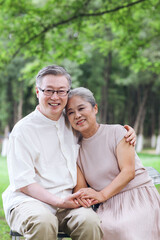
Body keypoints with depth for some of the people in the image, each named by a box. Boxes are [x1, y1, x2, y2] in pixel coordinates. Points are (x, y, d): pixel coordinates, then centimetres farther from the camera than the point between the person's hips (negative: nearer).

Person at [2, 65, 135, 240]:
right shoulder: (23, 130, -2)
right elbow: (22, 182, -7)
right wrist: (58, 201, -18)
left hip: (64, 202, 4)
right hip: (27, 200, -4)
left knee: (89, 220, -30)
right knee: (43, 222, -38)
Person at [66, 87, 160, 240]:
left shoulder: (116, 132, 1)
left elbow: (128, 171, -9)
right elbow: (80, 186, 7)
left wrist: (102, 195, -22)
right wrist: (81, 197, -20)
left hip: (139, 198, -2)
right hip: (108, 207, 3)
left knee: (126, 228, -35)